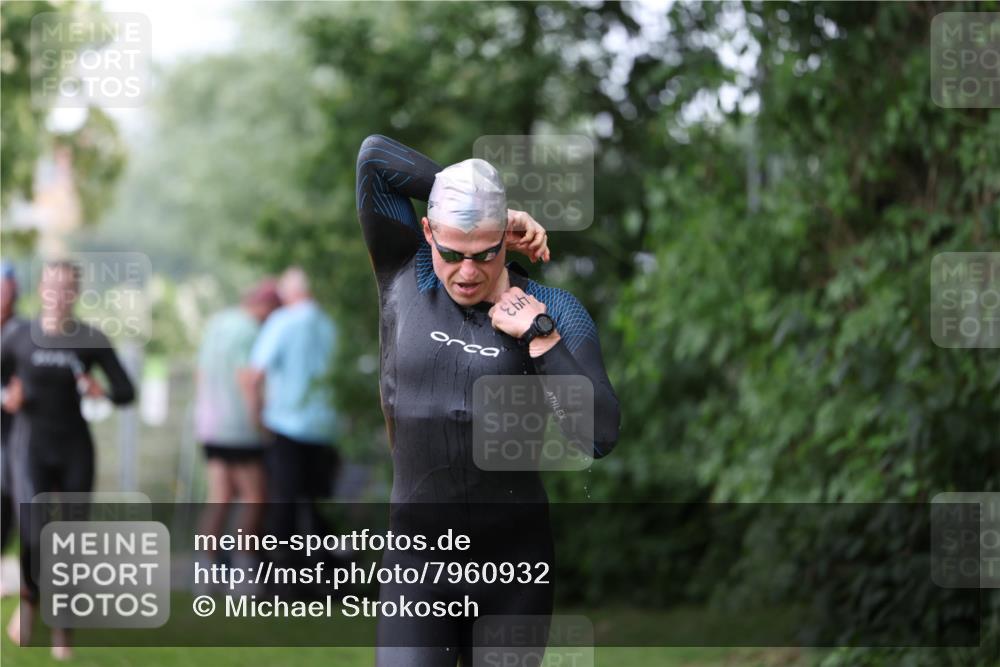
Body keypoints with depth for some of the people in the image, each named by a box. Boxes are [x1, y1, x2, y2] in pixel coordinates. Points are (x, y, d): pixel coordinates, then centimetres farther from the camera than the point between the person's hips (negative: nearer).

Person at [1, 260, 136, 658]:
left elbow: (127, 393, -1)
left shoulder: (92, 341, -4)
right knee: (34, 536, -19)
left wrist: (102, 393, -22)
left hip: (76, 449, 1)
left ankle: (63, 627, 22)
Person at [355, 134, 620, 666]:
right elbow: (375, 156, -6)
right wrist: (479, 205, -4)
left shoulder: (551, 310, -3)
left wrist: (540, 336, -15)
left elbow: (600, 436, -12)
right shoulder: (405, 279, 1)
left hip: (513, 560, 0)